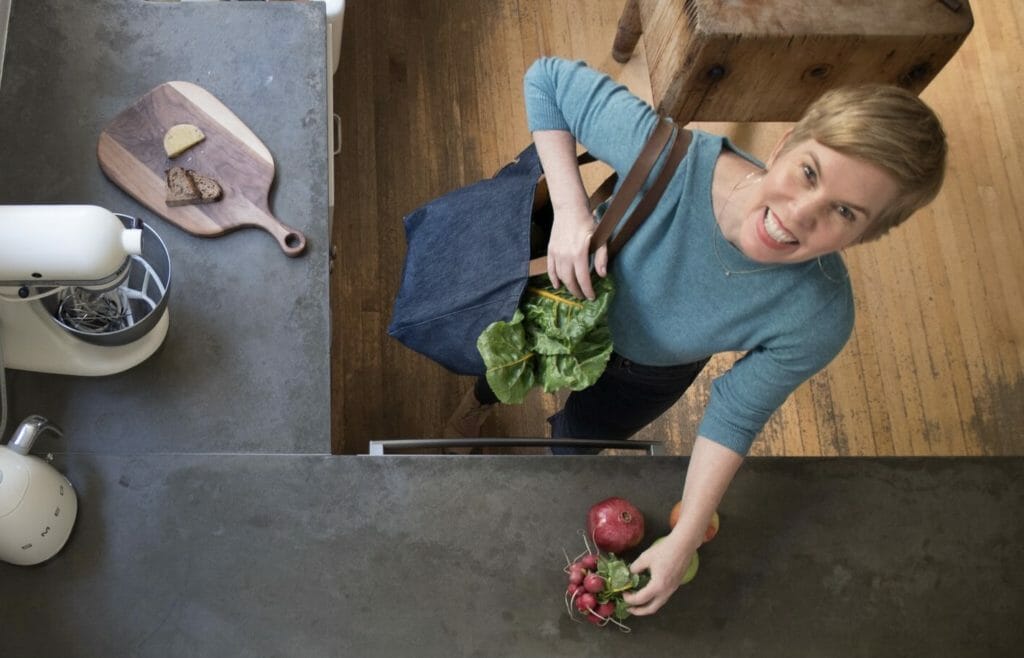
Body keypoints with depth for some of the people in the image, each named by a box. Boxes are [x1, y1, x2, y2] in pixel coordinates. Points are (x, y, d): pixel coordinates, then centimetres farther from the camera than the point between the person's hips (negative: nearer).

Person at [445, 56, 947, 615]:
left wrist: (682, 545, -19)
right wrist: (570, 210, -40)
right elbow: (547, 78, -29)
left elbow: (735, 416, -22)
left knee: (574, 442, 31)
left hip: (648, 377, 0)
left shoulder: (818, 320, -39)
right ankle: (482, 399, 74)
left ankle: (564, 428, 71)